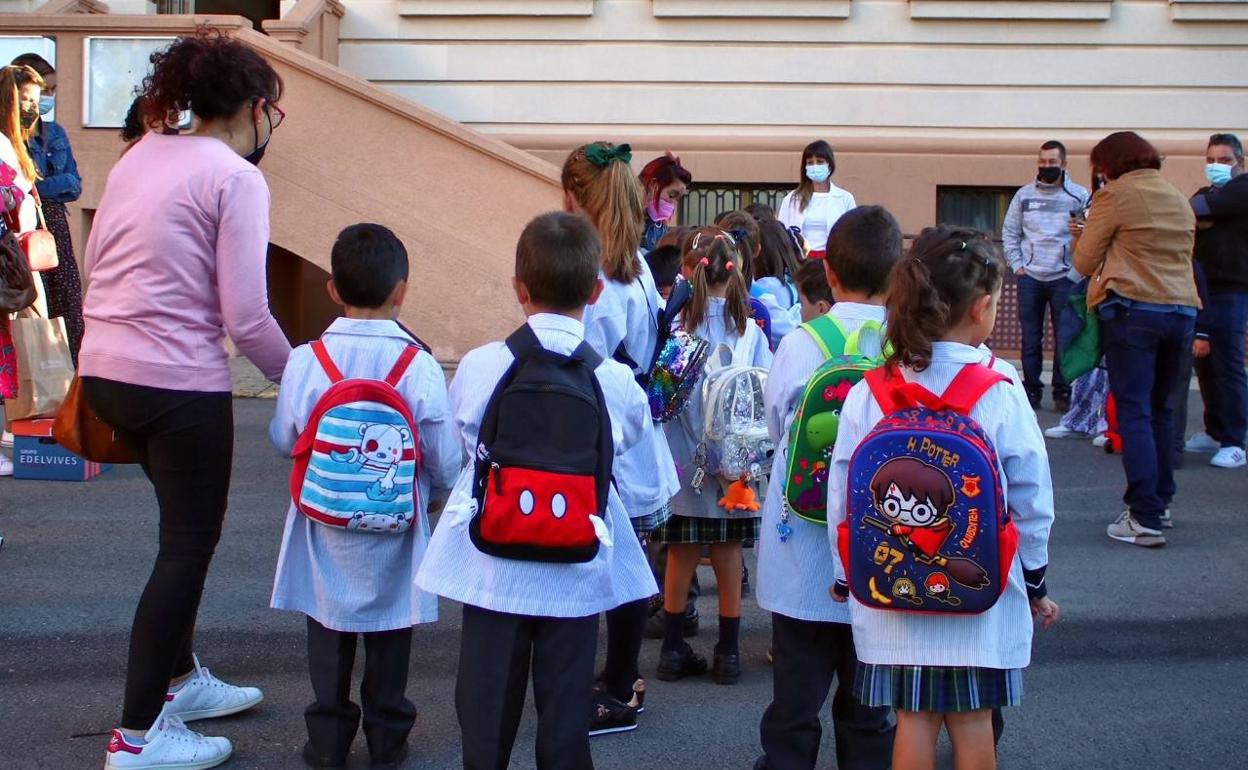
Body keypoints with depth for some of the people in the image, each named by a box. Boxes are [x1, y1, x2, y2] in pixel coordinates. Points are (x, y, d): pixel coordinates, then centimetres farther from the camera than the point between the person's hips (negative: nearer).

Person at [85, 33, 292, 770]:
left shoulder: (139, 157, 10)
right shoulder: (237, 179, -12)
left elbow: (98, 259, 13)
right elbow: (245, 313, -16)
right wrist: (301, 379, -3)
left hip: (105, 369, 8)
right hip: (179, 383, -8)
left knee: (185, 531, 25)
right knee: (188, 548, 5)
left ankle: (181, 679, 38)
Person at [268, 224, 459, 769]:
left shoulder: (305, 362, -13)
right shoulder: (420, 367, -16)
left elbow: (283, 439, -2)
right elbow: (445, 459, -12)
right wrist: (430, 497, 9)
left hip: (325, 526, 1)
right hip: (393, 530, -1)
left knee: (330, 634, 15)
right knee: (389, 636, 15)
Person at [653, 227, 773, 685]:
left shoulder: (672, 327, -12)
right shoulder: (750, 332, -8)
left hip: (682, 459, -1)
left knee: (681, 556, 10)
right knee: (728, 555, 11)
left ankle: (673, 649, 17)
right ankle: (728, 652, 17)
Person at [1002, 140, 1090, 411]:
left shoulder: (1079, 195, 0)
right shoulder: (1024, 194, 8)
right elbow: (1010, 232, 11)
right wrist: (1017, 265, 2)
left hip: (1064, 277, -2)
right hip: (1030, 277, 2)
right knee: (1030, 339, 6)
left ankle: (1062, 393, 8)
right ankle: (1032, 390, 15)